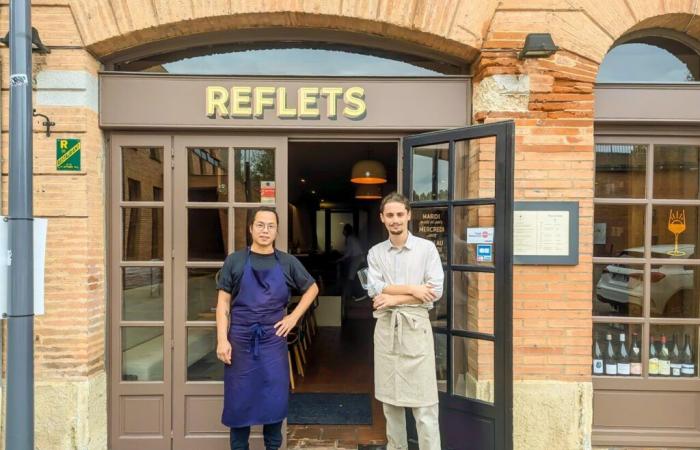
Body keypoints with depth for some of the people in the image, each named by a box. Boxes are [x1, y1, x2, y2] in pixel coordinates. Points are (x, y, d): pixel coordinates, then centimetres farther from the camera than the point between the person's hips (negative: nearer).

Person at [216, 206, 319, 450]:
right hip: (240, 340, -1)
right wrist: (222, 340, -9)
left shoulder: (287, 262, 3)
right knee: (239, 400, 10)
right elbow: (223, 302, -1)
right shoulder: (235, 260, -1)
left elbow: (312, 288, 14)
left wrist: (294, 316, 4)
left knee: (275, 400, 9)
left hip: (273, 341, 1)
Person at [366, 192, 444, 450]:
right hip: (386, 327, 3)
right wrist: (411, 289, -14)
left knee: (423, 401, -1)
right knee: (389, 399, 13)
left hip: (415, 326, -3)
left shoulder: (427, 248, -2)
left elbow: (436, 290, -11)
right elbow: (374, 289, -6)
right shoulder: (375, 252, 6)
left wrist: (394, 298, -12)